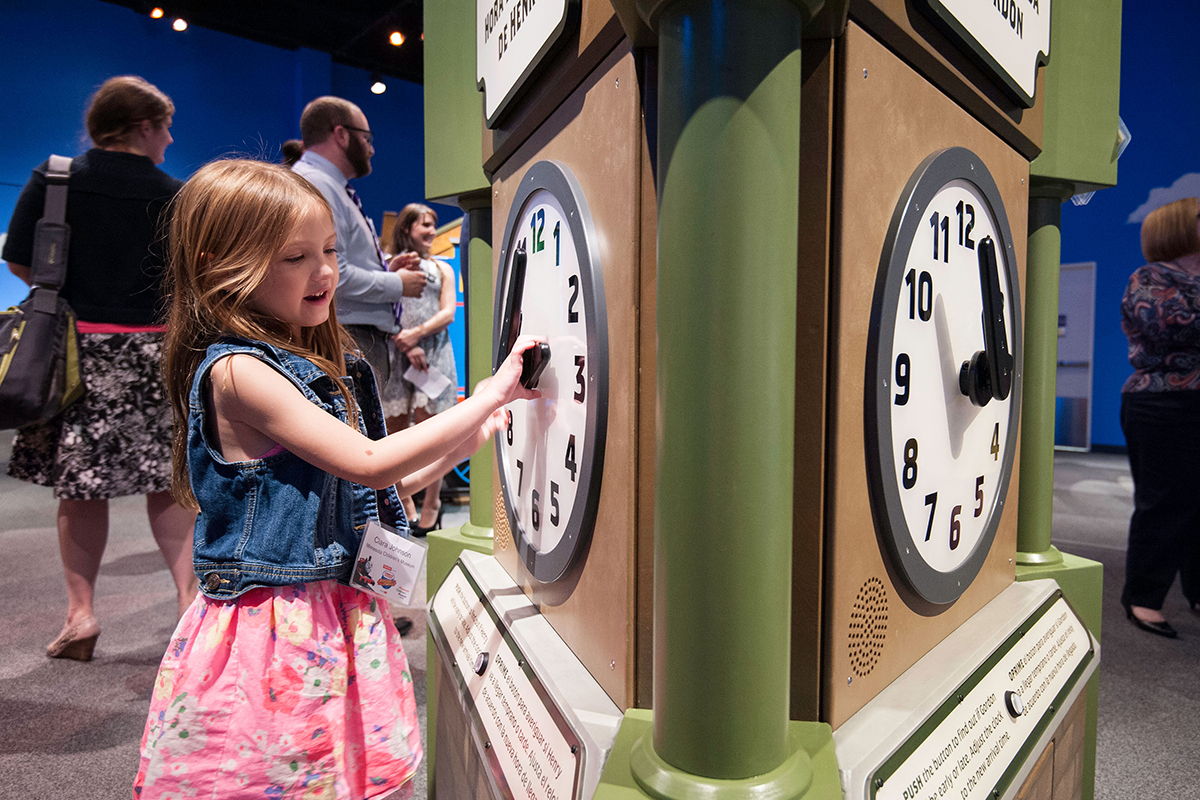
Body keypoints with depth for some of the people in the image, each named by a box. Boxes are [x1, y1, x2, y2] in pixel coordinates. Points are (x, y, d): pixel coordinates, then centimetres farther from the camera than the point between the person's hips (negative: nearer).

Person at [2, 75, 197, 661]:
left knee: (79, 486, 9)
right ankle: (189, 597, 8)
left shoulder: (52, 178, 3)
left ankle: (80, 614, 13)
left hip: (75, 348, 2)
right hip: (152, 352, -1)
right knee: (166, 482, 7)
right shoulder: (174, 196, -2)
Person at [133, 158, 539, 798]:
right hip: (274, 640, -7)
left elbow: (368, 487, 13)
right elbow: (369, 463, -25)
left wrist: (467, 440, 3)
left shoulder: (327, 366, 8)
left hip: (341, 619, 7)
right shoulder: (236, 370, -18)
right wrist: (489, 395, -21)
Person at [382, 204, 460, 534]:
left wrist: (417, 333, -9)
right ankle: (404, 503, 10)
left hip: (433, 352, 0)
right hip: (394, 353, 0)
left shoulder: (442, 268, 19)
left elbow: (448, 313, 7)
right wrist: (406, 345, -10)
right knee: (395, 430, 0)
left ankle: (431, 505, -1)